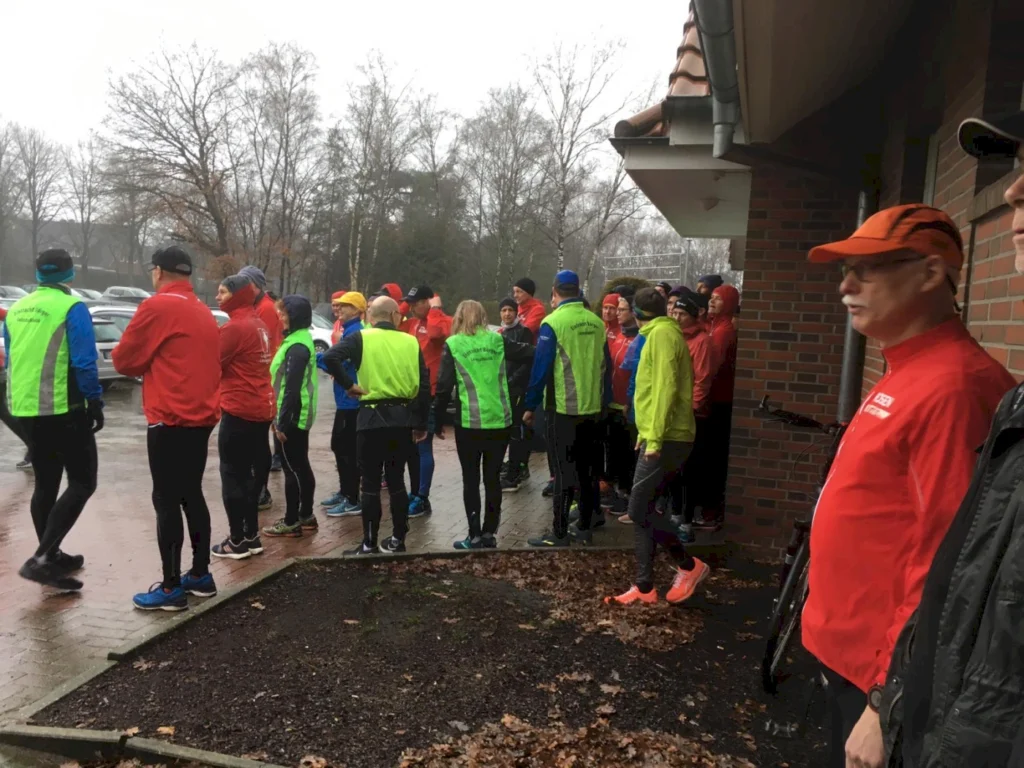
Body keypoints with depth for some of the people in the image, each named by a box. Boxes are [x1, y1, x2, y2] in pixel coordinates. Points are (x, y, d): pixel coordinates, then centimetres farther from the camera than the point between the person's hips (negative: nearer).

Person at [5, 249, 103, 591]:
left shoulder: (16, 310, 12)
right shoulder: (72, 308, -10)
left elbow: (10, 361, 18)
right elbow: (84, 363, -16)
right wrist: (95, 402, -7)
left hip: (25, 410, 7)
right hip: (62, 411, -7)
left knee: (45, 483, 16)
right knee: (82, 483, -1)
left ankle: (50, 557, 25)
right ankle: (40, 558, -11)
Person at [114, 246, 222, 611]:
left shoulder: (157, 307, -9)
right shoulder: (204, 312, 14)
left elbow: (124, 360, -4)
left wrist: (142, 361, 15)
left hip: (170, 420, -8)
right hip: (201, 417, 8)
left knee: (167, 501, -2)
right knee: (192, 495, 15)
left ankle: (171, 588, 2)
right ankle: (201, 575, 22)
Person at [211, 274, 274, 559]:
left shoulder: (234, 327, -15)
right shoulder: (259, 325, 12)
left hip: (239, 410, -8)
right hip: (261, 408, 9)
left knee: (232, 476, 1)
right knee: (248, 474, 15)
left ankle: (237, 541, 7)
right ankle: (251, 536, 21)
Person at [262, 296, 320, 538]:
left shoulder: (296, 346, -19)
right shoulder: (301, 339, 14)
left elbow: (292, 389, -23)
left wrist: (282, 422, -21)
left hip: (293, 417, -10)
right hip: (300, 415, 10)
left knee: (292, 467, -3)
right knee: (301, 466, 15)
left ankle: (291, 522, 4)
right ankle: (306, 516, 24)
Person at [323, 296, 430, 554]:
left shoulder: (361, 338, -3)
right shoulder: (410, 341, 5)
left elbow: (330, 357, -20)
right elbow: (424, 385, 4)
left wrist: (348, 384, -7)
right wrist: (421, 423, 10)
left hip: (373, 416, -3)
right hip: (403, 417, 3)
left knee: (370, 482, 5)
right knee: (396, 479, 15)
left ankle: (369, 543, 9)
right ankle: (397, 539, 21)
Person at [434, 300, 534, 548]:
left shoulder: (453, 344, -1)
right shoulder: (498, 340, 6)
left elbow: (444, 386, -5)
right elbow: (530, 354, 3)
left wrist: (438, 420, 4)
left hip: (470, 422, -3)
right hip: (500, 420, 3)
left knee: (471, 480, 7)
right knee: (493, 478, 11)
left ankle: (475, 536, 8)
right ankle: (489, 534, 15)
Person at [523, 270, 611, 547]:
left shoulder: (553, 323, -11)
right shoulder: (596, 322, 4)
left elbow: (541, 367, -11)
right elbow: (606, 365, 8)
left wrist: (531, 405, -3)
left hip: (564, 409, -5)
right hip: (593, 408, 5)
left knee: (564, 471, 2)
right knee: (588, 469, 13)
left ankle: (559, 534, 6)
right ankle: (584, 528, 22)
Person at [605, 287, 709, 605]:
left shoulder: (661, 333, -10)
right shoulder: (662, 333, 20)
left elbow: (665, 388, -19)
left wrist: (655, 438, -22)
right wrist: (647, 433, 17)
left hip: (666, 440, -10)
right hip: (660, 438, 10)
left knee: (639, 510, -8)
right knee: (642, 510, 8)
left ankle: (689, 565, 6)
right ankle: (644, 587, 12)